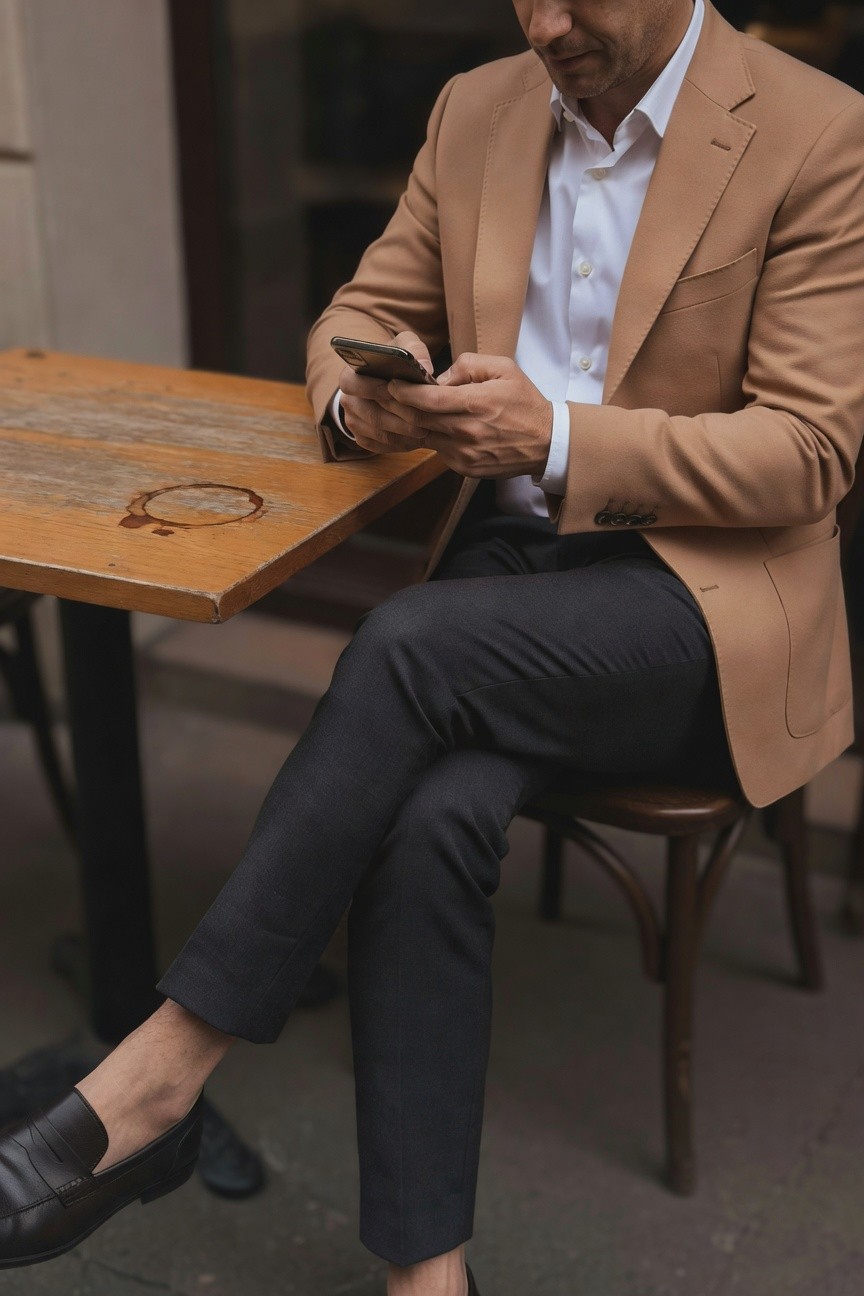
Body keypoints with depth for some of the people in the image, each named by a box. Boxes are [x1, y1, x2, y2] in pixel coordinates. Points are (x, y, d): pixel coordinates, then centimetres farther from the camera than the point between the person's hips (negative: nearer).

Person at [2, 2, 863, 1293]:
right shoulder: (477, 112, 10)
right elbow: (361, 312, 16)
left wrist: (560, 438, -24)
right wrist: (364, 395, -10)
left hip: (714, 594, -4)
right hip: (511, 556, 4)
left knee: (410, 642, -31)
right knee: (430, 820, -27)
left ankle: (163, 1071, -20)